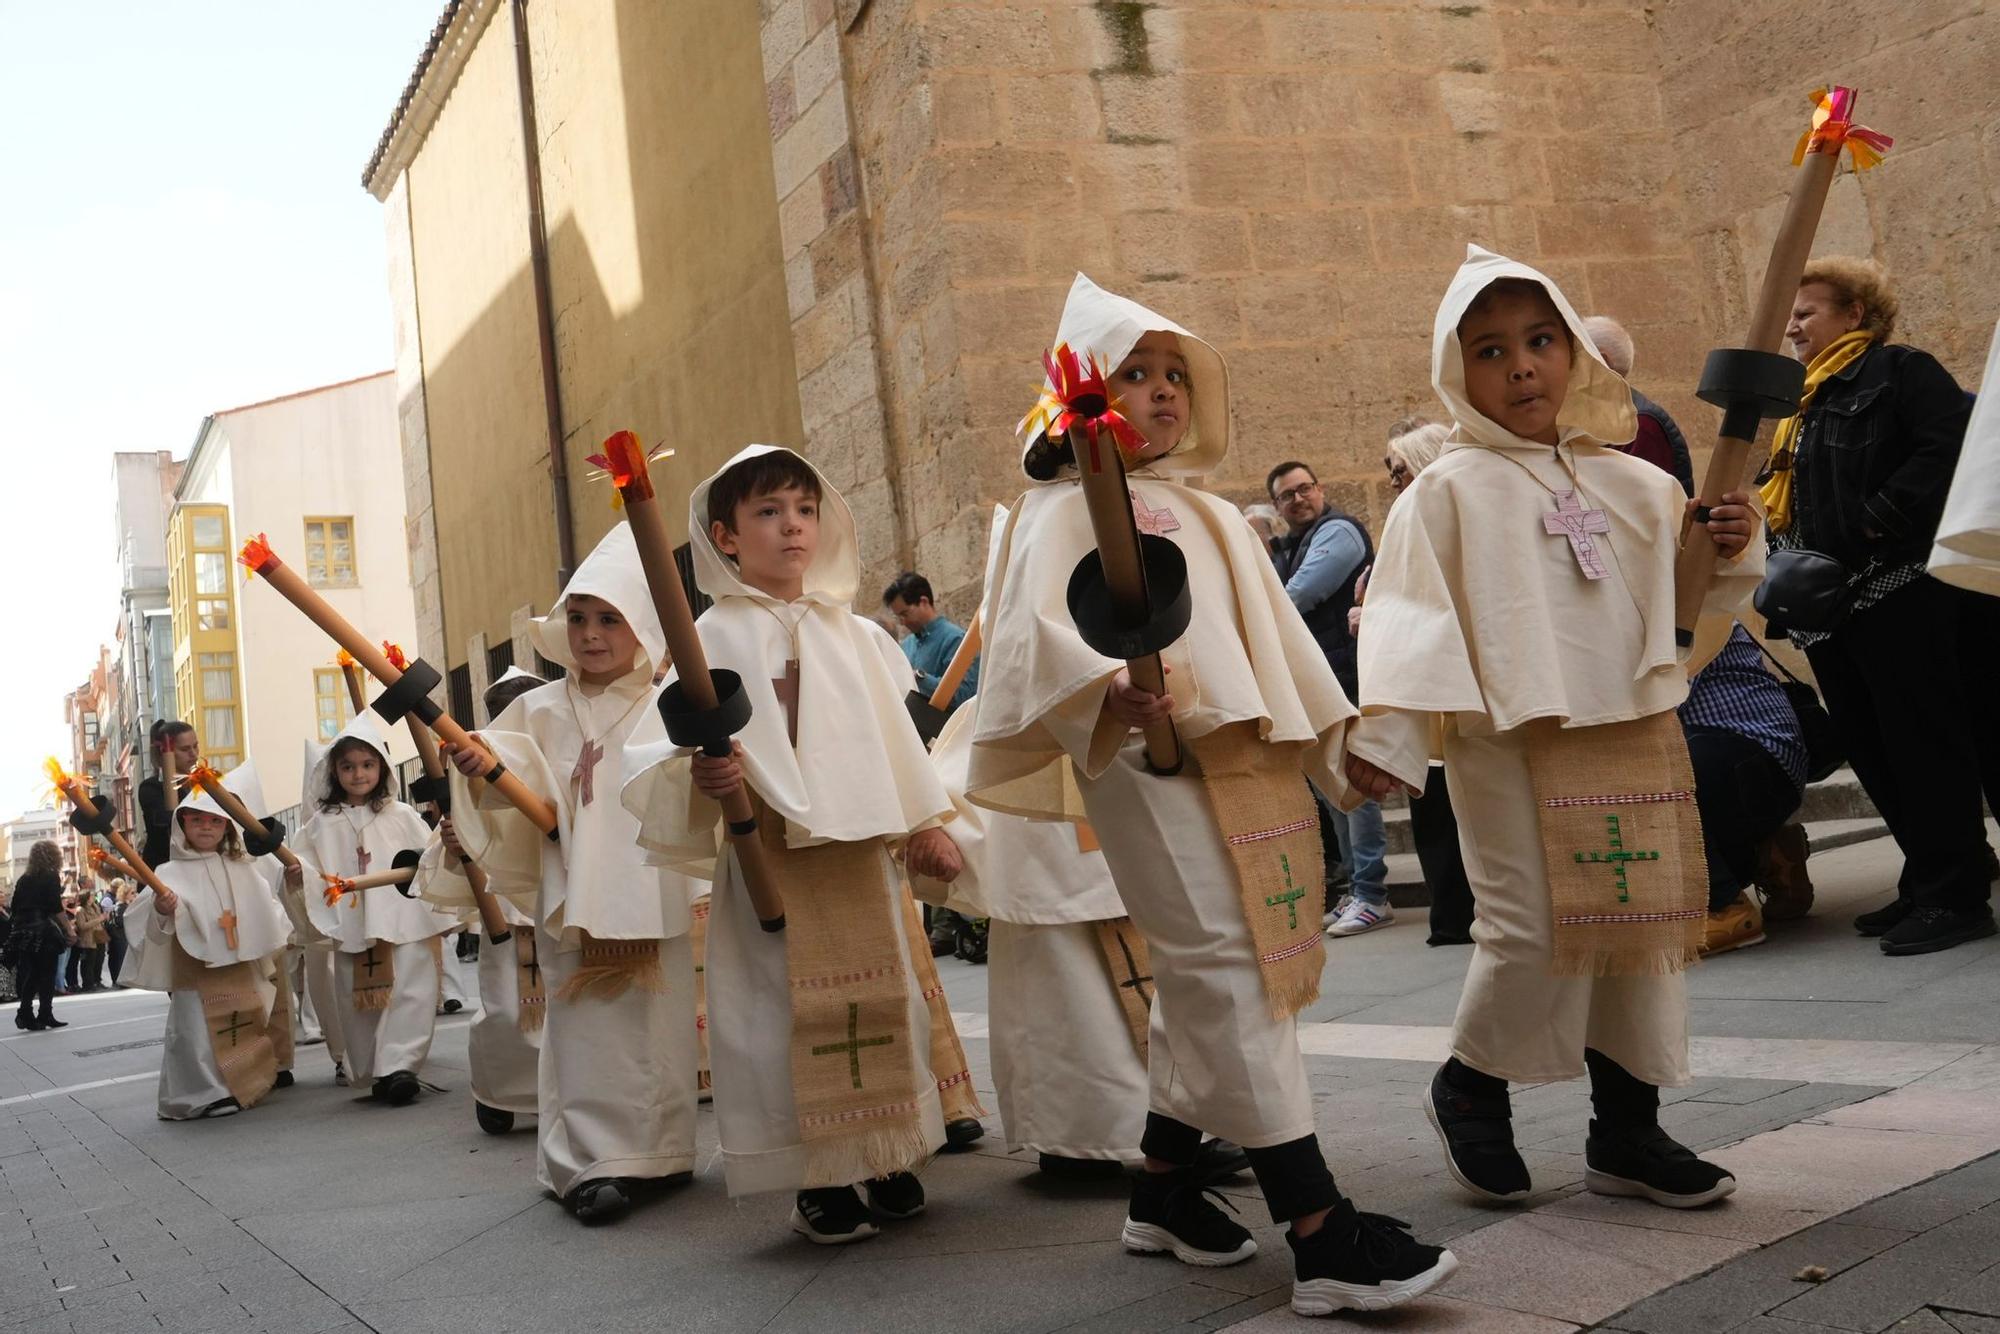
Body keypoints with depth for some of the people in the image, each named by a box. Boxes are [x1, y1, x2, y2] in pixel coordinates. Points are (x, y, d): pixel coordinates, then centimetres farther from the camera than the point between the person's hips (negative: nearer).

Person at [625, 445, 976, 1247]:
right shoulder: (716, 634, -2)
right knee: (791, 1005, -2)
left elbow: (893, 735, 15)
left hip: (861, 848, 5)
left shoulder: (850, 632, 13)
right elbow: (686, 739, -9)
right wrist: (701, 774, -30)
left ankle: (886, 1160, 24)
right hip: (771, 856, -5)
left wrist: (927, 821, 12)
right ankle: (819, 1183, 10)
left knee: (880, 993, 10)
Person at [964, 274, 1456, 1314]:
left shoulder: (1211, 518, 24)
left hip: (1247, 762, 9)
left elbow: (1277, 638, 27)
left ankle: (1165, 1189, 27)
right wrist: (1110, 690, -35)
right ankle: (1319, 1235, -15)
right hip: (1151, 759, -8)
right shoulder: (1071, 509, 0)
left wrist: (1341, 731, 23)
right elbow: (1038, 629, -16)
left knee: (1208, 981, 12)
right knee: (1226, 965, -14)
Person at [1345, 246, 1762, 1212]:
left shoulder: (1631, 484, 14)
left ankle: (1626, 1129, 23)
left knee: (1645, 917, 8)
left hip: (1633, 734, 5)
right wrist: (1387, 732, -14)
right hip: (1511, 738, -5)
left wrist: (1729, 553, 3)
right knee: (1531, 928, -9)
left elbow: (1680, 599, 23)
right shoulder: (1450, 490, 0)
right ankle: (1469, 1087, 19)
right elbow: (1408, 613, -6)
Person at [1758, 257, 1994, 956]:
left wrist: (1875, 524, -20)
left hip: (1899, 595, -9)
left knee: (1924, 747, -5)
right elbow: (1783, 498, 23)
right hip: (1832, 610, 9)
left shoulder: (1901, 371, -4)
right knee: (1874, 754, 11)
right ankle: (1926, 885, 20)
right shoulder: (1806, 404, 21)